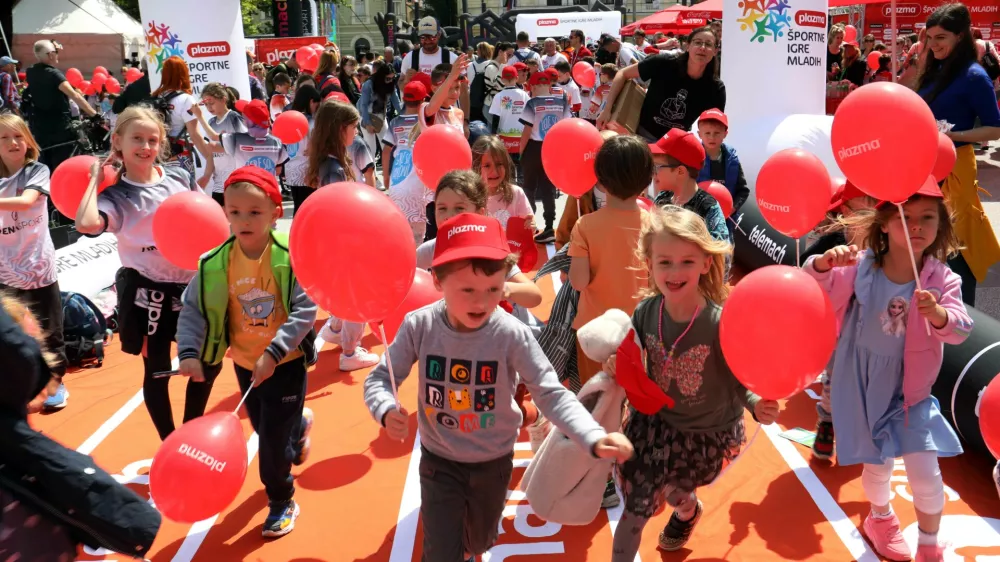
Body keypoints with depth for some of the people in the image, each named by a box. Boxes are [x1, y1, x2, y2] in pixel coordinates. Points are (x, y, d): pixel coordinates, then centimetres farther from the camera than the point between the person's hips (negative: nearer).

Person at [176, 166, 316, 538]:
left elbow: (305, 311, -23)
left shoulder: (291, 256, -22)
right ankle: (299, 423, 58)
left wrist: (273, 353, -30)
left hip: (285, 362, -4)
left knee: (273, 438, 0)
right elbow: (192, 310, -7)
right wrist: (189, 352, -21)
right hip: (245, 363, 4)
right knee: (265, 428, 22)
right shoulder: (216, 263, -12)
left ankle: (281, 502, 26)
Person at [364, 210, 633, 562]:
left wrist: (594, 439, -37)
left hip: (493, 462, 1)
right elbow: (379, 379, -12)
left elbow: (551, 394, -22)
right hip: (439, 461, -1)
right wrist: (387, 411, -34)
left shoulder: (512, 335, -25)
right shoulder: (418, 327, -21)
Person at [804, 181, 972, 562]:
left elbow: (960, 330, -22)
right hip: (863, 386, 0)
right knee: (877, 465, 16)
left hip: (910, 390, 0)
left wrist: (939, 314, -44)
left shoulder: (942, 280, -12)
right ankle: (880, 519, 49)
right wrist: (824, 263, -34)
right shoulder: (859, 267, -13)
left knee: (926, 473, 1)